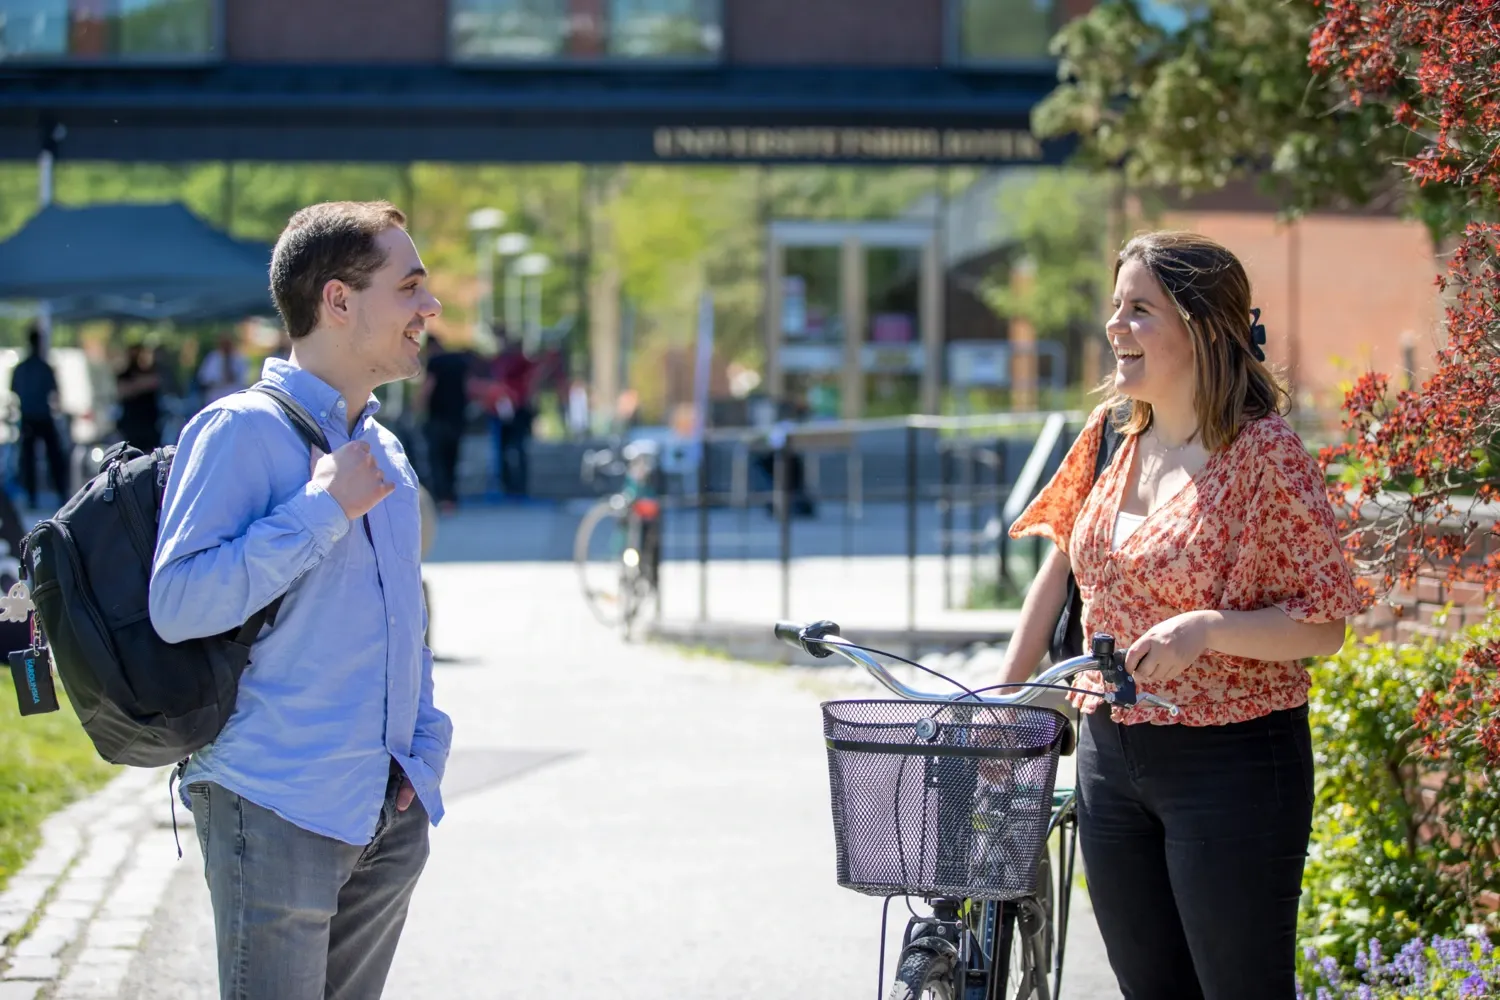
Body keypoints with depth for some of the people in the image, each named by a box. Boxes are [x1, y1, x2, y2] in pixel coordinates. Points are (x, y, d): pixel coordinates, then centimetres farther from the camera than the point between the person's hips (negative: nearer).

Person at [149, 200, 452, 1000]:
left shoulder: (385, 451, 17)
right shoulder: (241, 430, -10)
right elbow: (177, 604, -20)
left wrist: (424, 749, 13)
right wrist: (324, 509, -17)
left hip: (389, 813, 8)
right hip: (278, 811, -8)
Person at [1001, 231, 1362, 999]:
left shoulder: (1265, 453, -14)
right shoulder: (1112, 438, 5)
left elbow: (1324, 626, -13)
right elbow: (1063, 565, 17)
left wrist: (1208, 628, -28)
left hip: (1233, 763, -6)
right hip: (1112, 754, 6)